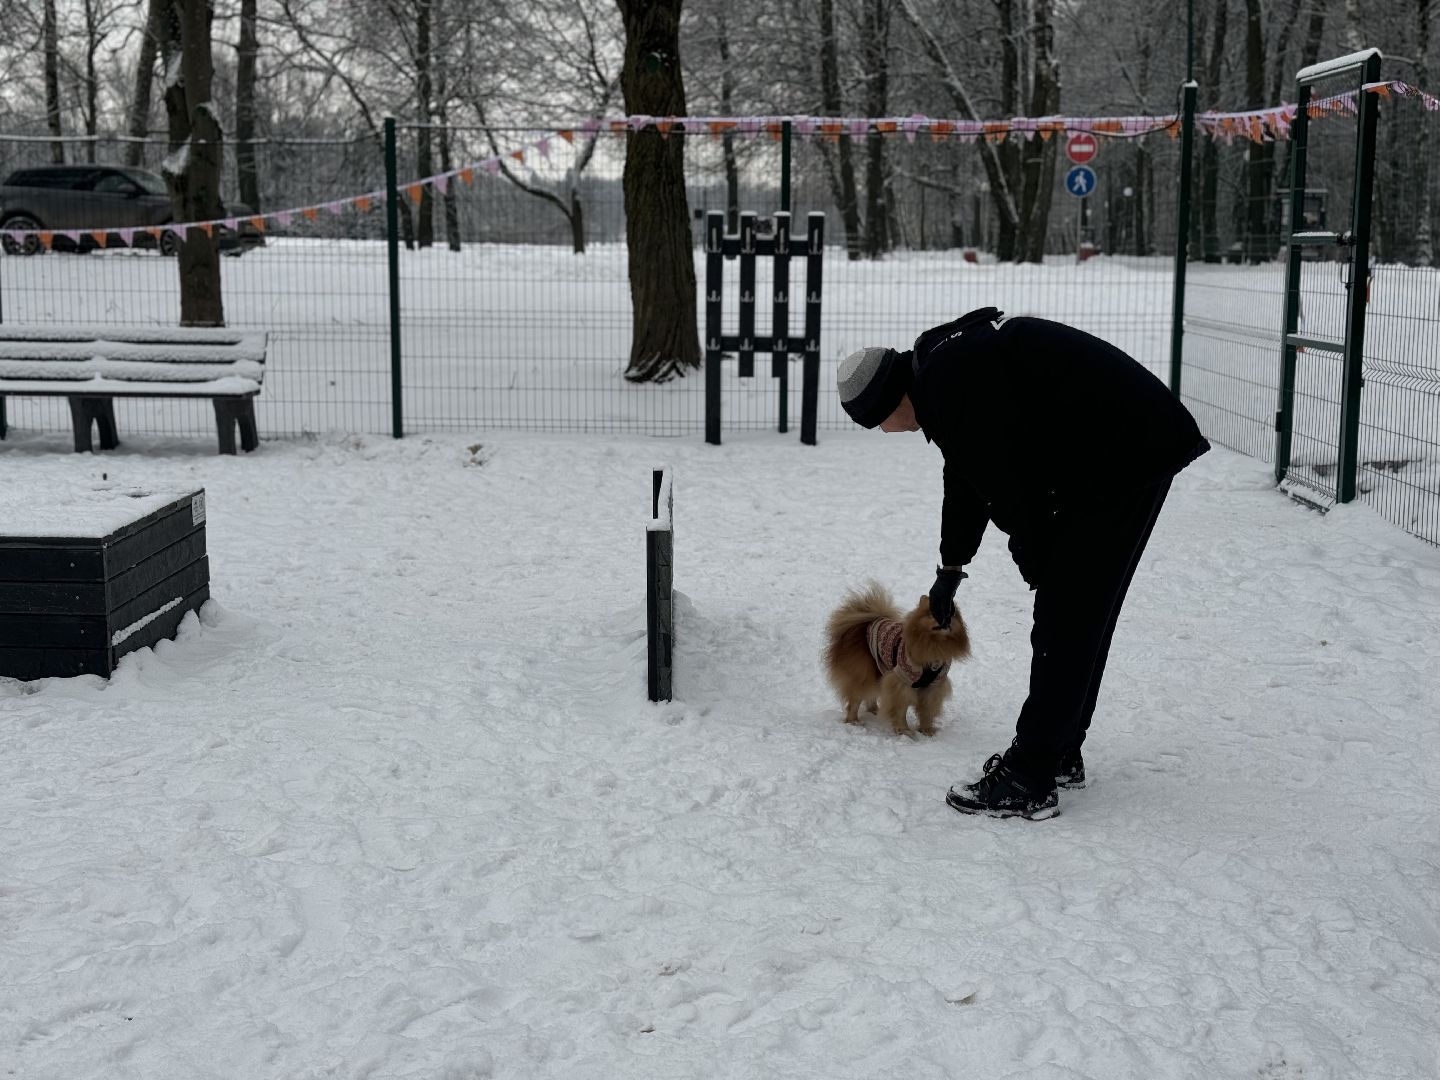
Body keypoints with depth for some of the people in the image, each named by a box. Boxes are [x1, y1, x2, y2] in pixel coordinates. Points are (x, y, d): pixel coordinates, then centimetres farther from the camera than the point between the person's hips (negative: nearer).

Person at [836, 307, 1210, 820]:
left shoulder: (945, 383, -17)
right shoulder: (946, 361, 18)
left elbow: (1008, 484, -17)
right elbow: (965, 480, 29)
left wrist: (1036, 563, -1)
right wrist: (950, 568, 37)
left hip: (1123, 456, -10)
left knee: (1065, 619, -8)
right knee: (1083, 612, 16)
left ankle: (1028, 781, -3)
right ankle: (1061, 754, 27)